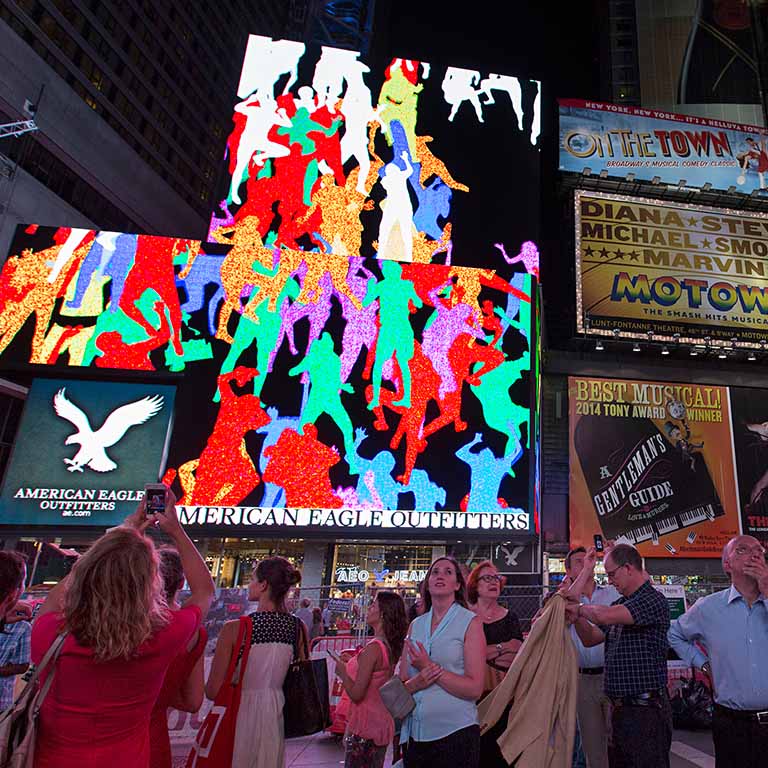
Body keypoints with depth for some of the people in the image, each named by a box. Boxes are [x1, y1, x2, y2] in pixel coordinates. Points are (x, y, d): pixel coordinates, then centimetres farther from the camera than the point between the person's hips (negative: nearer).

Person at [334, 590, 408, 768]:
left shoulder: (373, 648, -24)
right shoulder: (392, 647, 3)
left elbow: (356, 694, -23)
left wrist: (342, 670, -9)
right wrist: (351, 664, 14)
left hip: (364, 727, -8)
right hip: (382, 723, 8)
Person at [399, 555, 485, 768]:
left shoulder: (470, 622, -6)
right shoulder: (416, 625, 7)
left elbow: (474, 689, -13)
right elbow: (401, 684, 8)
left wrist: (430, 667, -15)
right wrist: (418, 681, -13)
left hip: (455, 733, -4)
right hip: (415, 734, 4)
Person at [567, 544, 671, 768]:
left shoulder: (653, 600, -16)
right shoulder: (619, 605, 12)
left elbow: (606, 616, -30)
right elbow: (590, 639, 14)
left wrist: (581, 608, -11)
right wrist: (577, 616, -4)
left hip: (645, 709, -8)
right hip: (619, 708, 8)